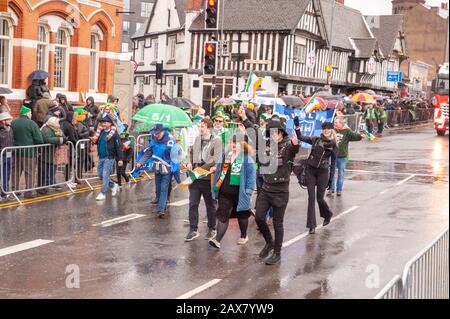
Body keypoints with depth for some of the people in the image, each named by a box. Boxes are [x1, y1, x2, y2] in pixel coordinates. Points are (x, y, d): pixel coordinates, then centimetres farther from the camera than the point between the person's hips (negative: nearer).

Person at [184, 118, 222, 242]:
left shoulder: (216, 141, -9)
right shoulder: (197, 138, 8)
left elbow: (216, 160, -17)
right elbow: (191, 151, 23)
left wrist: (201, 168, -21)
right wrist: (190, 162, 5)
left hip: (208, 177, -4)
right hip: (195, 176, 4)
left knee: (210, 205, 10)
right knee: (193, 203, 1)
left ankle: (212, 229, 24)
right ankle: (193, 230, 8)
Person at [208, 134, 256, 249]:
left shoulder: (247, 159, -8)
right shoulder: (224, 156, 6)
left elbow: (251, 175, -10)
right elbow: (218, 170, 12)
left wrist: (249, 190, -15)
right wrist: (216, 187, 10)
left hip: (239, 193, -3)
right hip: (224, 192, 3)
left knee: (241, 215, 16)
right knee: (223, 216, -4)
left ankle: (244, 236, 34)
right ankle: (217, 240, -8)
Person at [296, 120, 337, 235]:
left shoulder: (333, 145, 1)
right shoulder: (316, 140, 5)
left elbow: (333, 162, 5)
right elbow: (301, 137, 3)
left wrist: (331, 178, 3)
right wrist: (297, 126, -10)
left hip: (323, 172, -2)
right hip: (310, 170, 2)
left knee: (320, 198, 4)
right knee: (311, 198, 0)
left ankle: (328, 215, 36)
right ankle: (312, 225, 4)